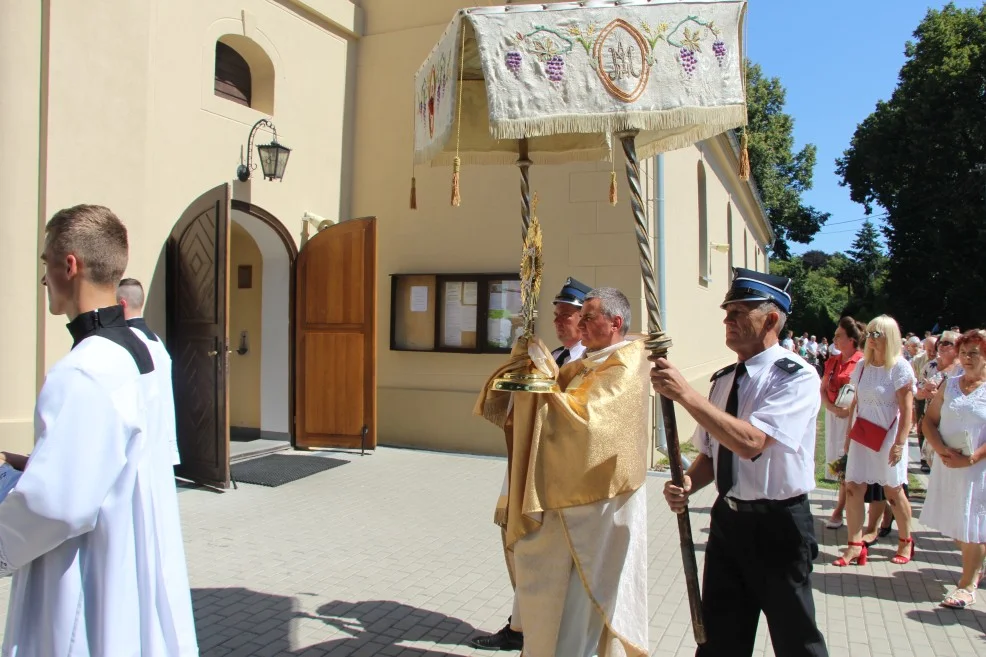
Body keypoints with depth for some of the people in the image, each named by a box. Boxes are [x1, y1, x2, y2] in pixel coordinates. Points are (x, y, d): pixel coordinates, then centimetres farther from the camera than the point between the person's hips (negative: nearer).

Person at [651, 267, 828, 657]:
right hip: (727, 519, 7)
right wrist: (686, 484, -6)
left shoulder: (796, 376, -16)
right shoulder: (723, 380, 6)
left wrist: (684, 394, -31)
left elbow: (750, 442, -30)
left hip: (778, 525, -6)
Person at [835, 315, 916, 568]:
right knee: (853, 488, -3)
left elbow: (907, 410, -12)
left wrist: (899, 443, -17)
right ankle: (855, 546, 3)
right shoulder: (862, 365, 6)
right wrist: (849, 432, 11)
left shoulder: (900, 368, -10)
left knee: (893, 491, 8)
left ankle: (906, 542, 30)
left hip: (888, 435, -5)